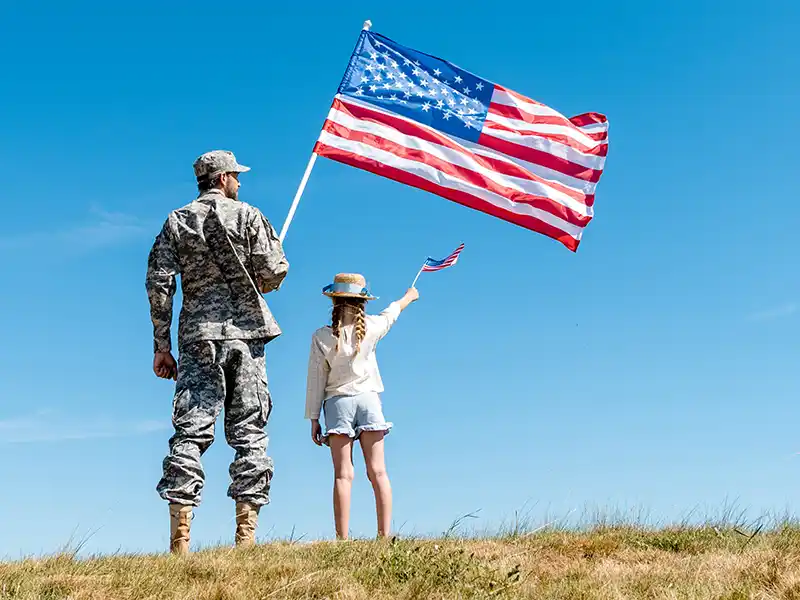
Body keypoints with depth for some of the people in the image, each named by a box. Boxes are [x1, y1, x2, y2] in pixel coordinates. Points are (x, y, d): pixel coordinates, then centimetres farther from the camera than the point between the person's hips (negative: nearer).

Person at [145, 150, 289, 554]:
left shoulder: (176, 222, 9)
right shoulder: (247, 216, 3)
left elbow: (158, 284, 3)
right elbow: (273, 273, -4)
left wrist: (162, 344, 6)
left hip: (197, 337, 2)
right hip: (245, 332, -2)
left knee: (189, 433, -1)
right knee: (249, 433, 2)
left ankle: (180, 540, -7)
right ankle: (246, 536, -1)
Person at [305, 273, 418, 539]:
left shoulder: (322, 337, -5)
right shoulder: (371, 327, -1)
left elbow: (316, 380, -3)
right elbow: (391, 313, 22)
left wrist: (313, 419, 4)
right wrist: (409, 296, 43)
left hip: (338, 402, -1)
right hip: (368, 398, 1)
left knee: (343, 474, -4)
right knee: (377, 471, 2)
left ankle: (343, 539, -9)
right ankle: (385, 535, -1)